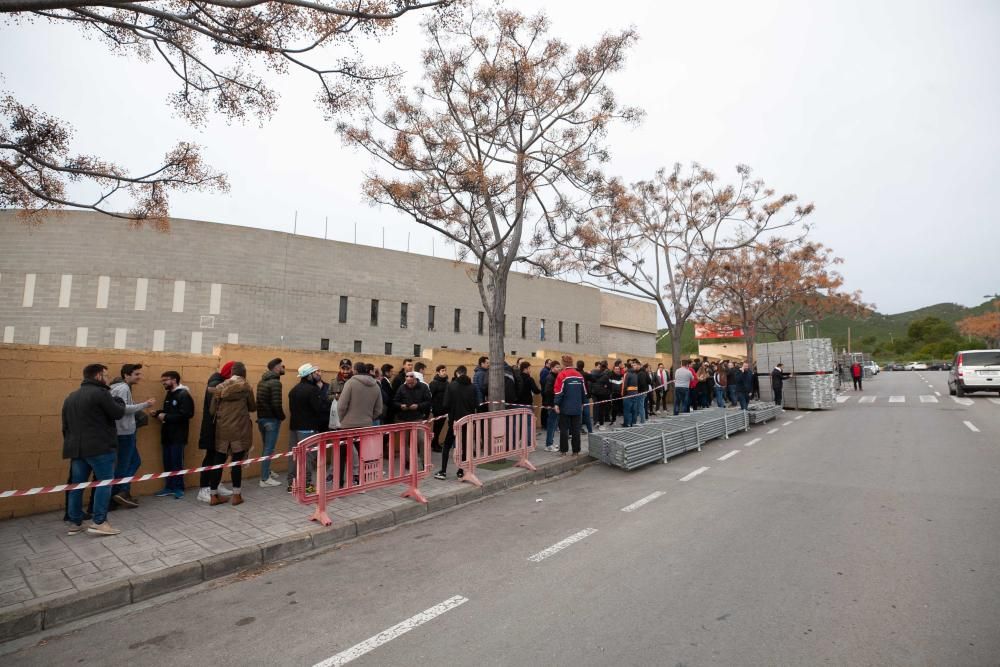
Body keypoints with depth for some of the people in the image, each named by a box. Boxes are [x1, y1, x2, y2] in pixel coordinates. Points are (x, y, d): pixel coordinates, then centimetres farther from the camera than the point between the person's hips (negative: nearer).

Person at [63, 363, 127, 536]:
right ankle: (99, 523, -4)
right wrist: (119, 401, 11)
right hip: (100, 448, -8)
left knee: (77, 485, 13)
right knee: (105, 483, -2)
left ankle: (75, 523, 18)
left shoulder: (71, 397, 18)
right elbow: (118, 413, -9)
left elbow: (65, 426, 21)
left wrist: (70, 444, 25)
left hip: (76, 448, 8)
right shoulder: (100, 393, -11)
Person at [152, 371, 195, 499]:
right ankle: (169, 487, 22)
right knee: (167, 463, 12)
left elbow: (186, 415, -22)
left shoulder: (184, 395, -12)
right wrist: (158, 413, 3)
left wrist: (165, 417, -19)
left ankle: (178, 488, 9)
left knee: (177, 463, -1)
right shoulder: (169, 394, 16)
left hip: (178, 436, -8)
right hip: (167, 434, 8)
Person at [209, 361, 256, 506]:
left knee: (219, 461, 11)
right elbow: (253, 407, 5)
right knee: (237, 461, 3)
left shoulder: (220, 387, 2)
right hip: (240, 430, -3)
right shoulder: (246, 387, -6)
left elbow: (212, 410, 4)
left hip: (222, 430, 3)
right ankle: (236, 495, 9)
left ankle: (214, 496, 18)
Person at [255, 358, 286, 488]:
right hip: (271, 419, -9)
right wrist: (282, 416, -8)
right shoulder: (275, 382, -17)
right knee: (269, 449, -2)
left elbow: (261, 400, 14)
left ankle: (267, 472, 32)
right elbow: (276, 404, -22)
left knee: (266, 447, 20)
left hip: (261, 418, 9)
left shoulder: (262, 381, 12)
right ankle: (265, 479, 3)